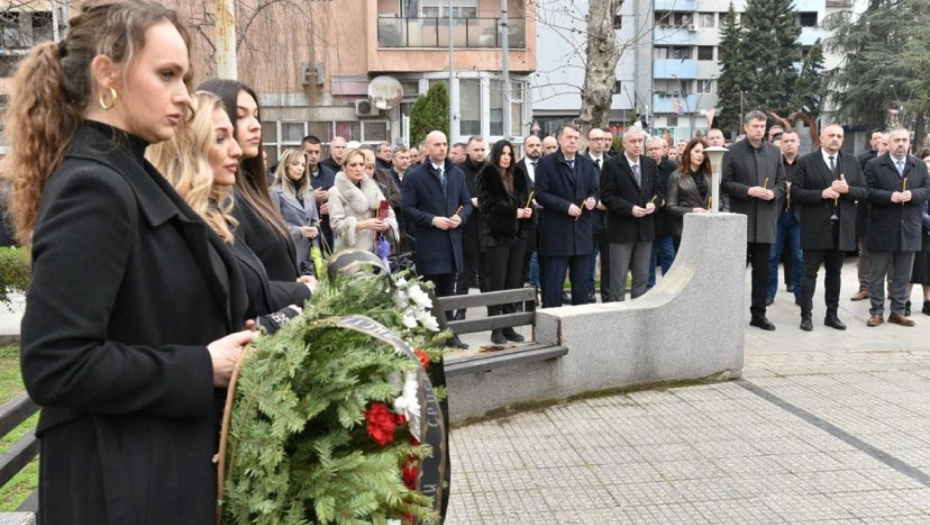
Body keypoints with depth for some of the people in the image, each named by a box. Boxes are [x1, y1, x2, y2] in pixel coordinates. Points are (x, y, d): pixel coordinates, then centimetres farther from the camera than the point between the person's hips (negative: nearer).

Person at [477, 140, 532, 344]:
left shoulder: (518, 175, 15)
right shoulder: (487, 175, -3)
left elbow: (525, 200, 14)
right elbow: (488, 204, -11)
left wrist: (527, 211, -8)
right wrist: (514, 212, -16)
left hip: (517, 235, 6)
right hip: (496, 235, -5)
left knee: (514, 283, 6)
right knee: (497, 283, -2)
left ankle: (509, 327, 14)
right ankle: (496, 330, 4)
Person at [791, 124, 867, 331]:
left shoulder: (852, 162, 9)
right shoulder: (806, 161, -2)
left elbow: (864, 192, 7)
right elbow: (795, 193, -7)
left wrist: (848, 189, -13)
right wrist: (821, 193, -19)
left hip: (842, 227, 4)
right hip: (815, 227, -4)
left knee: (834, 273, 12)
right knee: (810, 273, 1)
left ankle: (832, 314, 20)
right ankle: (806, 315, 6)